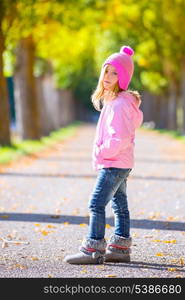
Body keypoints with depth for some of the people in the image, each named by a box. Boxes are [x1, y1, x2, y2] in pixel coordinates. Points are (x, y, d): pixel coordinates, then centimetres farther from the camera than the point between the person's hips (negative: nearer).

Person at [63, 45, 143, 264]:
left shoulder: (120, 104, -19)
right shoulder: (113, 100, 13)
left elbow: (120, 137, -26)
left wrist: (101, 153, -13)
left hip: (114, 164, -11)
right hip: (121, 164, 11)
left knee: (96, 203, -11)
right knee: (119, 204, 15)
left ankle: (93, 250, -11)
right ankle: (120, 247, 22)